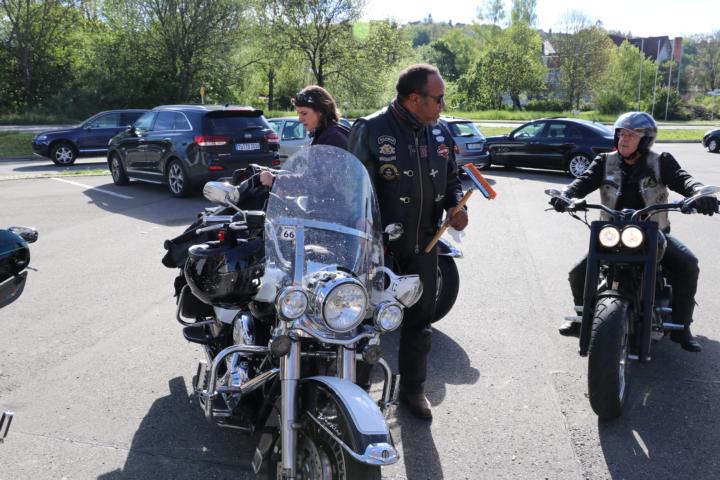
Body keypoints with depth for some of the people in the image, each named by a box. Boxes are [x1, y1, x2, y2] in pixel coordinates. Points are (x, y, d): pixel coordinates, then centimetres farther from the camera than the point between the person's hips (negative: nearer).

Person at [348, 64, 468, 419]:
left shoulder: (439, 133, 4)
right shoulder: (370, 130, -15)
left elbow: (451, 177, 17)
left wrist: (457, 205, -4)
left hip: (424, 244, 6)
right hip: (379, 244, -5)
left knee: (421, 317, 14)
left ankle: (413, 388, 32)